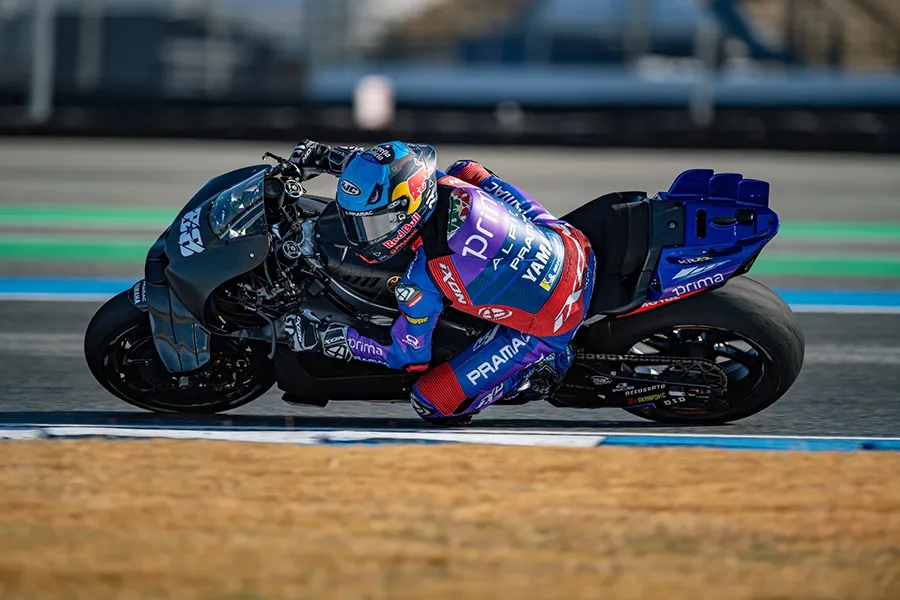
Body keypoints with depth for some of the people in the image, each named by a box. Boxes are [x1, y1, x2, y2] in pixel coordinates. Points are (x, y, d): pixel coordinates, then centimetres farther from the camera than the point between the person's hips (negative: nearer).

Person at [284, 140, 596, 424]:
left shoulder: (420, 283, -28)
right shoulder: (454, 189, -13)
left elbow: (409, 356, -9)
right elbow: (398, 165, 13)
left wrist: (323, 337, -7)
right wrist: (325, 157, 14)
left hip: (548, 327, -7)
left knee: (430, 401, -2)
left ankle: (539, 371, 7)